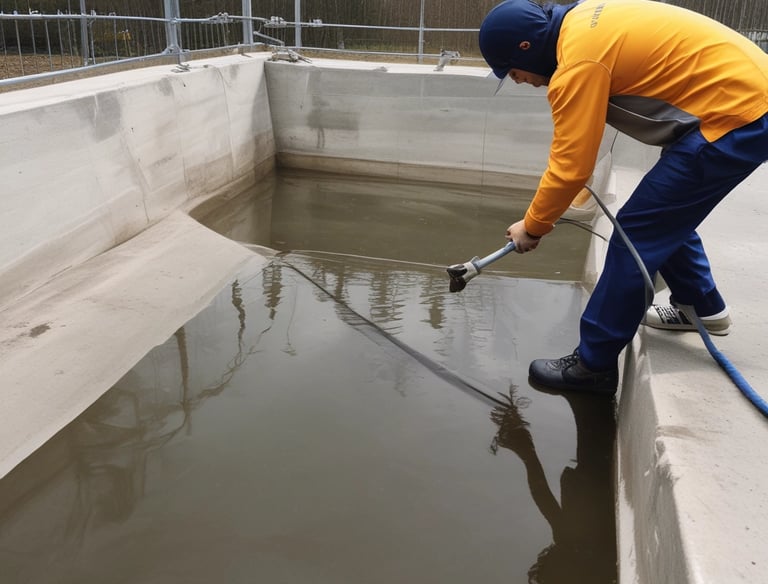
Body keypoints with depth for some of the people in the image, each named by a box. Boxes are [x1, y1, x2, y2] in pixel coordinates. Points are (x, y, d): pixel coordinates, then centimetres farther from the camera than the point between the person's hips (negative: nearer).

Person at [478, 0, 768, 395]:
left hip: (736, 114, -10)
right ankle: (701, 306, 42)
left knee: (635, 235, -6)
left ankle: (593, 365, 4)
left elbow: (571, 168, -19)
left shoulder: (579, 60, -21)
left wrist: (532, 227, -3)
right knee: (665, 215, 23)